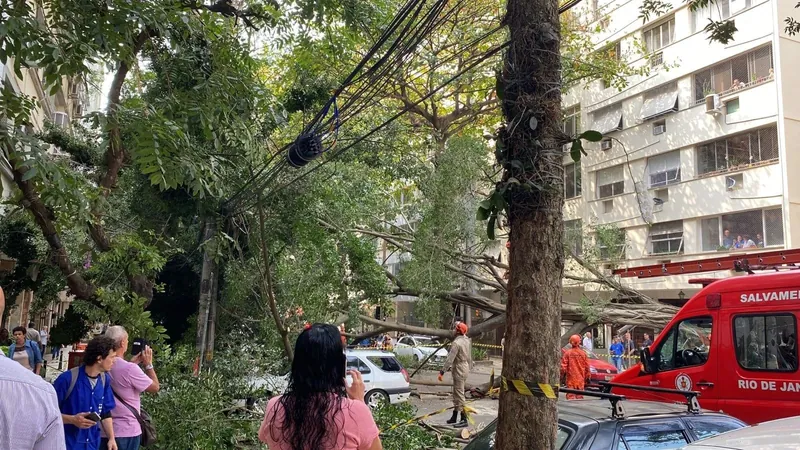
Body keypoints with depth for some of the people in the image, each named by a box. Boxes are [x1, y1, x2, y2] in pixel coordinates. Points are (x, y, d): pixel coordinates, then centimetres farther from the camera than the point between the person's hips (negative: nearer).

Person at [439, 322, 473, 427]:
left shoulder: (456, 343, -21)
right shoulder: (467, 340, 7)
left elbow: (450, 359, -24)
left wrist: (442, 372, -22)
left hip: (459, 370, -10)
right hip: (465, 368, 10)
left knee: (459, 394, -5)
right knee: (456, 393, 17)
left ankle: (464, 420, -3)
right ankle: (454, 417, 26)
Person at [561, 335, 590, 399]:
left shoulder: (567, 353, -7)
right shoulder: (583, 353, -2)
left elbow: (563, 366, -7)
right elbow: (587, 366, 3)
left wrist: (562, 375, 5)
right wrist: (586, 377, 14)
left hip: (570, 379, -2)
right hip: (580, 379, 2)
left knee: (571, 395, 0)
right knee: (579, 395, 9)